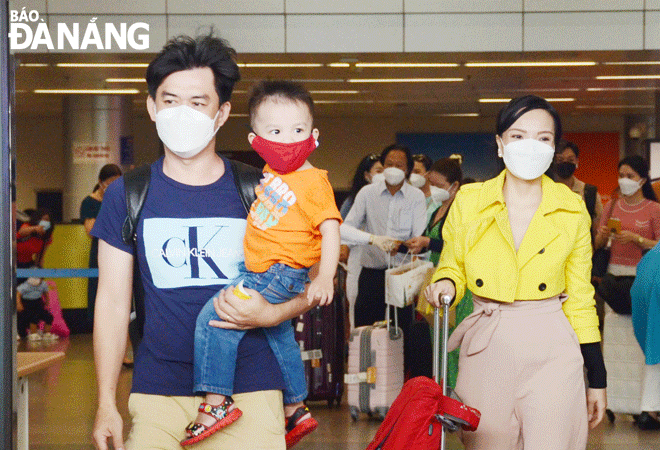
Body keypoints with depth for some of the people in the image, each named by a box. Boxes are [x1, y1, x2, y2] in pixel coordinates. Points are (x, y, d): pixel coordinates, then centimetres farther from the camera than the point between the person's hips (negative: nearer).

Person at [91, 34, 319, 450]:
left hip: (249, 389, 0)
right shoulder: (126, 196, 6)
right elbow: (113, 301, 7)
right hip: (157, 393, 1)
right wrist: (106, 403, 1)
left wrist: (269, 313, -13)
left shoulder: (259, 191, 4)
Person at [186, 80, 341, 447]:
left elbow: (331, 230, -21)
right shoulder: (270, 174, 8)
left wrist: (325, 278, -31)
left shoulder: (313, 182, -17)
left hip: (279, 276, -10)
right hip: (263, 274, 10)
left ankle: (216, 403, -17)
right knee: (279, 337, 23)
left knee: (214, 318, -19)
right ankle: (296, 410, 39)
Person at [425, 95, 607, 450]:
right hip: (485, 350, 1)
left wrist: (597, 379, 8)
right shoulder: (468, 202, 2)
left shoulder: (572, 211, 3)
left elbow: (580, 298, 8)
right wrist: (444, 284, -9)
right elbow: (451, 267, 16)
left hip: (551, 353, -1)